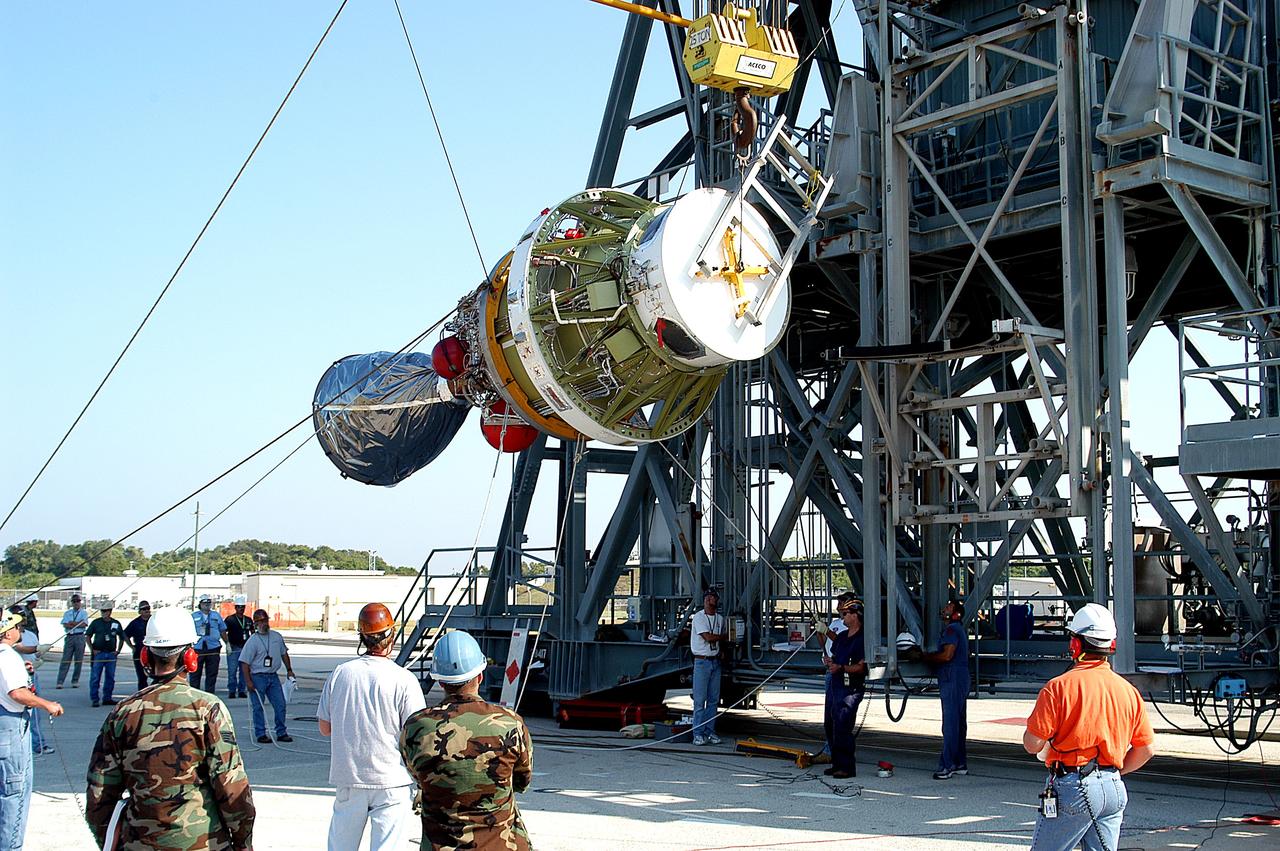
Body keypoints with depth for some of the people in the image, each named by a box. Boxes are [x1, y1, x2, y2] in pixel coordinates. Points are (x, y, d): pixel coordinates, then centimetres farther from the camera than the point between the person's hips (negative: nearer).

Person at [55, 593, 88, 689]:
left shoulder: (84, 613, 9)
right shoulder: (67, 613, 14)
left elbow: (84, 624, -7)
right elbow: (65, 625, -1)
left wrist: (72, 623, -6)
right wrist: (78, 623, -8)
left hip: (80, 637, -1)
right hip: (69, 637, 1)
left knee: (78, 660, 1)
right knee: (65, 659, -4)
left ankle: (75, 681, 10)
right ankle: (60, 682, -7)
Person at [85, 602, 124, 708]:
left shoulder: (116, 624, 7)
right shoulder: (96, 623, 1)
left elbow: (122, 638, 17)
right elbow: (88, 636, 5)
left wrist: (118, 651, 8)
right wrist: (92, 650, -3)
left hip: (111, 654, 3)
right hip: (98, 653, -3)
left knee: (110, 678, 7)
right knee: (95, 677, -6)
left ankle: (107, 698, 16)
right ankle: (94, 699, -2)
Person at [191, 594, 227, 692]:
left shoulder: (216, 616, 13)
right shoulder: (193, 616, 6)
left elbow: (222, 631, 18)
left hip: (213, 648, 2)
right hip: (197, 648, -2)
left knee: (212, 674, 5)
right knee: (195, 673, 0)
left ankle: (210, 694, 12)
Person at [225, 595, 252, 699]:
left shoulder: (248, 620, 13)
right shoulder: (230, 620, 0)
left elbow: (252, 632, 21)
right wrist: (228, 644, -13)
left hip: (246, 648, 4)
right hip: (233, 648, -4)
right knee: (232, 671, -6)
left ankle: (241, 691, 11)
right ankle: (231, 691, 1)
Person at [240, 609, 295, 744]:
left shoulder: (277, 637, 7)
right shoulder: (253, 641, -10)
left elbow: (284, 653, 22)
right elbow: (245, 662, -11)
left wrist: (289, 670, 20)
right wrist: (248, 681, -16)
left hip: (273, 676, 5)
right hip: (258, 677, -5)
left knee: (280, 705, 4)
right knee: (258, 707, -1)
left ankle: (281, 733, 13)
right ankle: (261, 734, 7)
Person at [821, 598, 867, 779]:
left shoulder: (863, 639, -10)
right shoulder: (842, 636, 17)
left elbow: (862, 666, -17)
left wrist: (841, 668, -26)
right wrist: (829, 661, 6)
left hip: (850, 688, -9)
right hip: (834, 684, 9)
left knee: (843, 726, -13)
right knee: (830, 725, 11)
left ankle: (847, 767, -8)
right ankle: (837, 763, 21)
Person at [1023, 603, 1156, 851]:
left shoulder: (1058, 687, -11)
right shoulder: (1128, 690, 6)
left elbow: (1032, 744, -13)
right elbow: (1147, 748, 11)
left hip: (1071, 789, -6)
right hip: (1114, 790, 6)